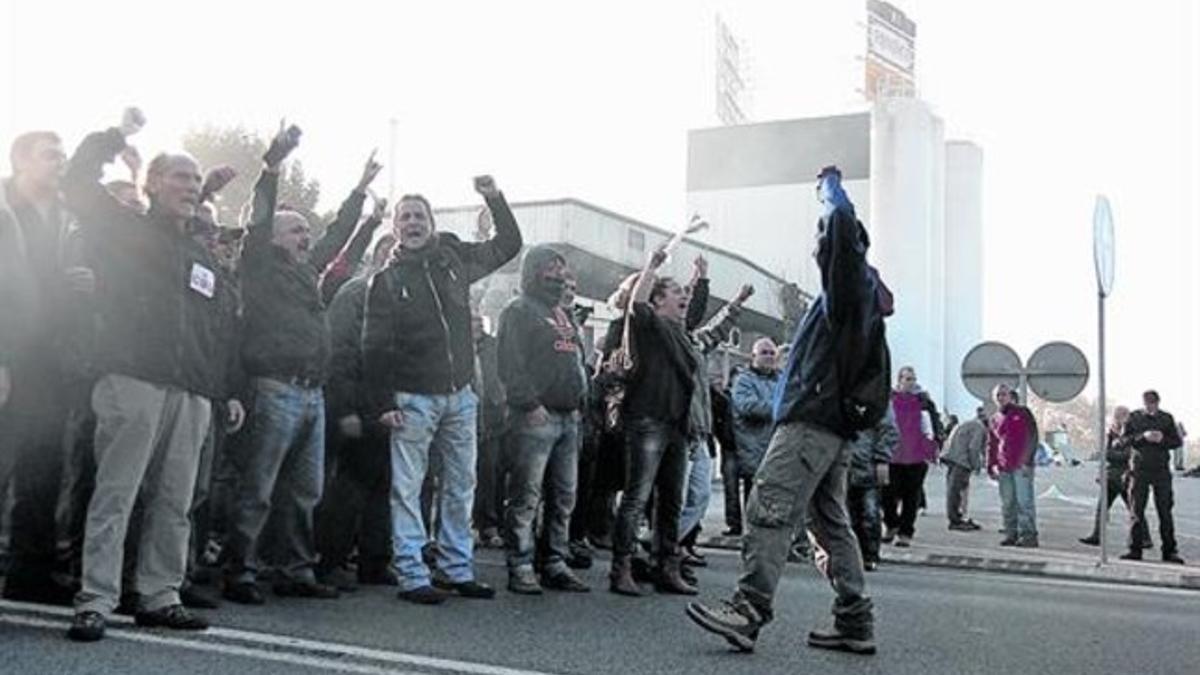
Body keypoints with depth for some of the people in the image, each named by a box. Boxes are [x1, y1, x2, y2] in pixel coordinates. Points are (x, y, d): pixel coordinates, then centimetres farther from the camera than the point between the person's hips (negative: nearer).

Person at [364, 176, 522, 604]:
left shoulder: (454, 260, 9)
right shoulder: (386, 280, 0)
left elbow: (509, 245, 20)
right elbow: (374, 347, -3)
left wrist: (495, 199, 8)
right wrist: (383, 403, -11)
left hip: (460, 394, 4)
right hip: (413, 398, -4)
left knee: (461, 485, 8)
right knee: (408, 488, -3)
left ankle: (457, 570, 18)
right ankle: (412, 576, 3)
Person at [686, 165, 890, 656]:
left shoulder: (852, 281, -3)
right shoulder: (860, 294, 26)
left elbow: (843, 227, -19)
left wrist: (831, 187, -2)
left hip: (814, 421, -10)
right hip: (835, 423, 10)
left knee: (769, 509, -17)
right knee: (830, 521, 11)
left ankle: (748, 611, -24)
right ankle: (855, 623, 12)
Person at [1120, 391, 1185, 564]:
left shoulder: (1166, 418, 7)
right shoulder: (1134, 417, 5)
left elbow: (1178, 441, 6)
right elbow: (1124, 439, -2)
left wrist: (1162, 439, -13)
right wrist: (1143, 437, -17)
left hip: (1161, 470, 0)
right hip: (1139, 470, 0)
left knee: (1165, 511, 1)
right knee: (1137, 511, 0)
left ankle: (1169, 551, 7)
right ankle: (1135, 550, 6)